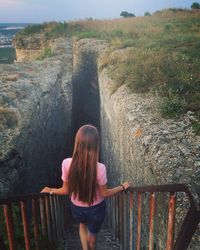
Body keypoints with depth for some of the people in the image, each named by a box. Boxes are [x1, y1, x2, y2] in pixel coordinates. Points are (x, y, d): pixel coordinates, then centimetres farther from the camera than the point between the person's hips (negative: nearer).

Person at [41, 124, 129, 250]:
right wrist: (122, 187, 1)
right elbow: (105, 193, -15)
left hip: (77, 208, 2)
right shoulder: (100, 168, -31)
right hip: (96, 209, -1)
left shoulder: (67, 163, -26)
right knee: (92, 236, 30)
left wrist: (50, 190, 8)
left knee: (83, 225, 38)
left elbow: (66, 190, -12)